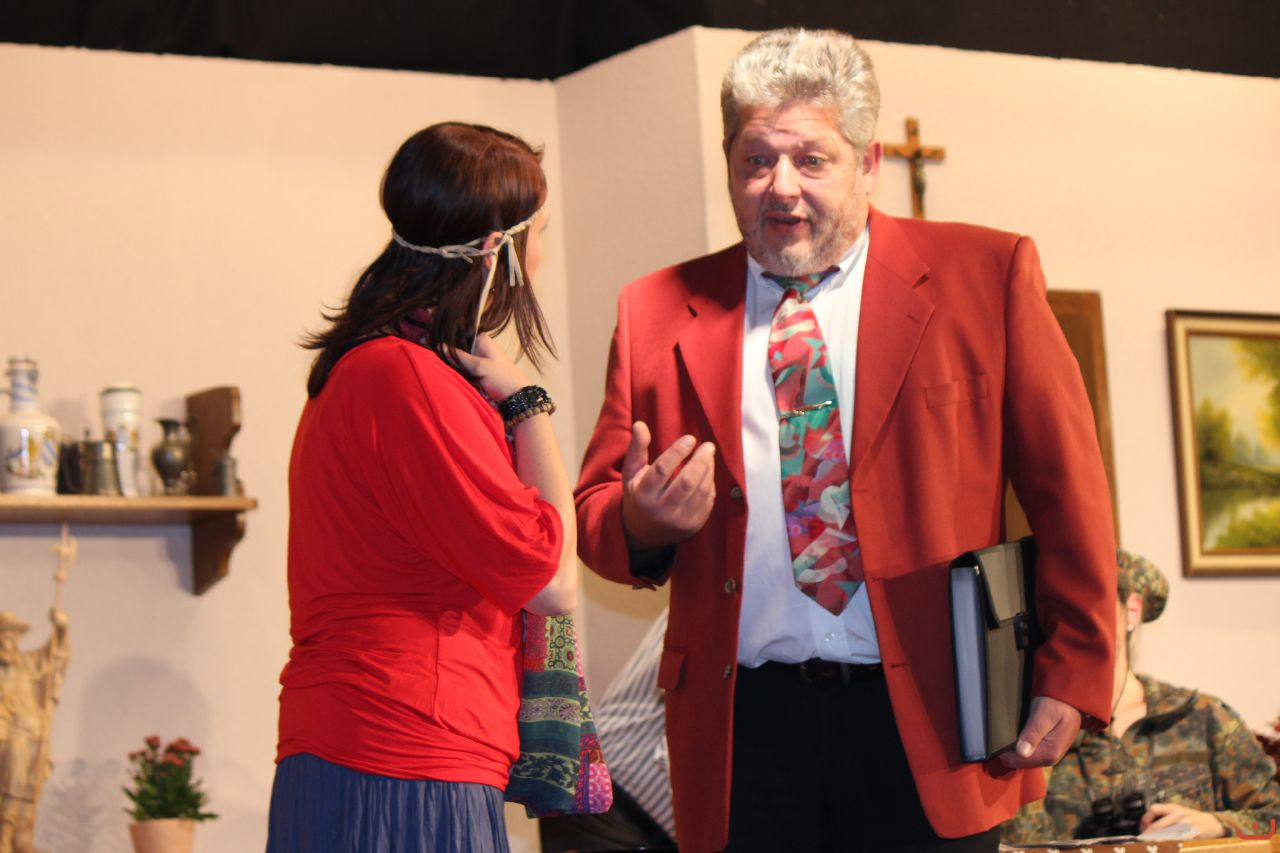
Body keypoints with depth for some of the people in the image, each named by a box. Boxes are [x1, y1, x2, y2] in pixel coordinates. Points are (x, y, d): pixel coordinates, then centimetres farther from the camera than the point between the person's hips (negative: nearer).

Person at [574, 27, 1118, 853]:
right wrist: (643, 522, -10)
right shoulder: (658, 312, 10)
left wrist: (1074, 675, -1)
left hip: (928, 727, -2)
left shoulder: (987, 275, 4)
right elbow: (596, 512, 13)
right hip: (744, 733, 2)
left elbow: (1067, 488, 4)